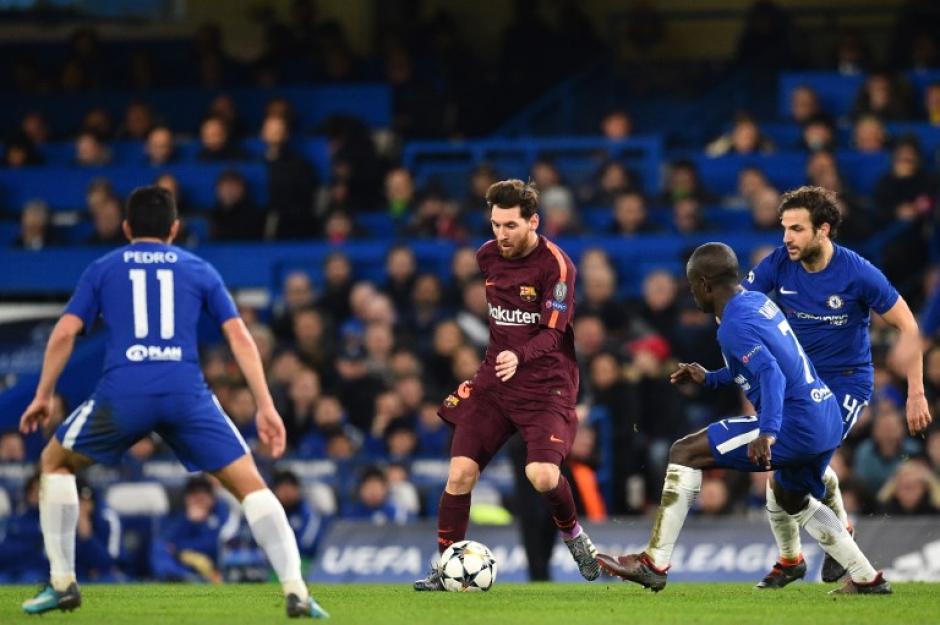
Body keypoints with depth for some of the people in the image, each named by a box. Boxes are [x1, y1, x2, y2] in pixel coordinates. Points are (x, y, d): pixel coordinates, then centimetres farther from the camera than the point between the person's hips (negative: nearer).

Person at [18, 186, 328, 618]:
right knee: (250, 484, 7)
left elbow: (65, 332, 9)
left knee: (55, 462, 25)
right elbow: (239, 337, 12)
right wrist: (265, 406, 11)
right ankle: (295, 591, -9)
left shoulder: (102, 270, 19)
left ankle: (62, 583, 18)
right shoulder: (199, 270, 20)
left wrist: (43, 395, 18)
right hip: (187, 395, 0)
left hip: (122, 394, 0)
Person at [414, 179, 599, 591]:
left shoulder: (555, 265, -14)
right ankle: (444, 568, 4)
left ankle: (572, 533, 9)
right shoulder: (487, 256, 5)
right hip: (494, 380, 5)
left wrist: (520, 356, -36)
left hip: (547, 383, -5)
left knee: (542, 475, -23)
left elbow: (553, 333, -19)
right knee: (461, 472, -7)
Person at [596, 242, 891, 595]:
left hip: (795, 426, -10)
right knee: (789, 496, 35)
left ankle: (654, 564, -8)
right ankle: (868, 580, 35)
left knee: (685, 453, -6)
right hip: (829, 421, 10)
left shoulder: (734, 326, -15)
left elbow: (771, 373, -29)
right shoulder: (758, 301, 15)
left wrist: (768, 433, -41)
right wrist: (709, 379, 28)